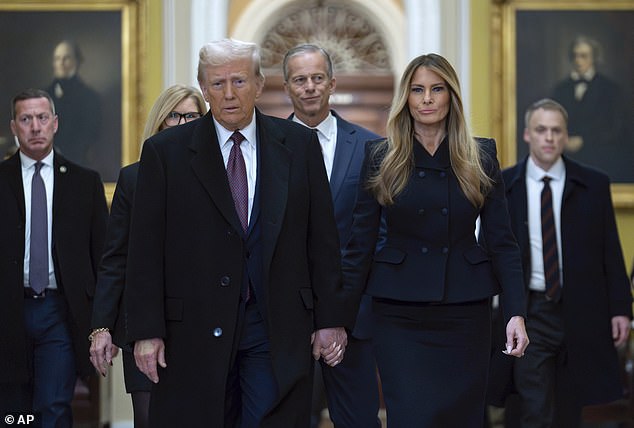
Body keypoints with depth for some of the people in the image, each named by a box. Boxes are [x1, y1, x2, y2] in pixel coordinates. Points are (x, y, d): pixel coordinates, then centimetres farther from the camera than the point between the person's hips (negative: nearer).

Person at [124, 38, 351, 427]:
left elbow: (323, 238, 6)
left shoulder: (299, 144, 6)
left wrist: (331, 318, 2)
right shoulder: (165, 152, 2)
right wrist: (146, 331, -6)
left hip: (279, 329, 1)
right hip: (195, 333, -1)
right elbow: (146, 249, 0)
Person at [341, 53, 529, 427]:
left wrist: (516, 312, -6)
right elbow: (361, 241, 3)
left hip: (466, 310, 1)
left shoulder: (480, 157, 4)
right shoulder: (381, 158, 2)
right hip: (400, 314, -1)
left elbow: (502, 241, 3)